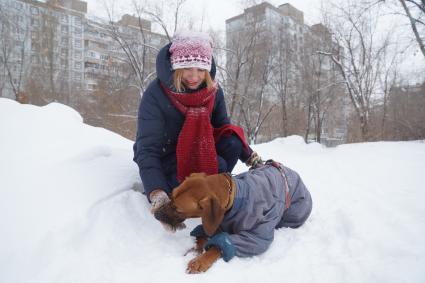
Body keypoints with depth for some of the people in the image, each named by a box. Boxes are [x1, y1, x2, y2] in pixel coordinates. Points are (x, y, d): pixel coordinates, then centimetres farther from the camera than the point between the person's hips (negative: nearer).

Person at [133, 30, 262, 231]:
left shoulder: (213, 90, -11)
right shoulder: (155, 94, -25)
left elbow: (224, 129, 1)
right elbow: (147, 150, -30)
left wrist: (250, 157, -9)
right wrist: (157, 193, -45)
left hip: (198, 152, 5)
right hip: (164, 158, -5)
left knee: (232, 143, -22)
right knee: (218, 167, -29)